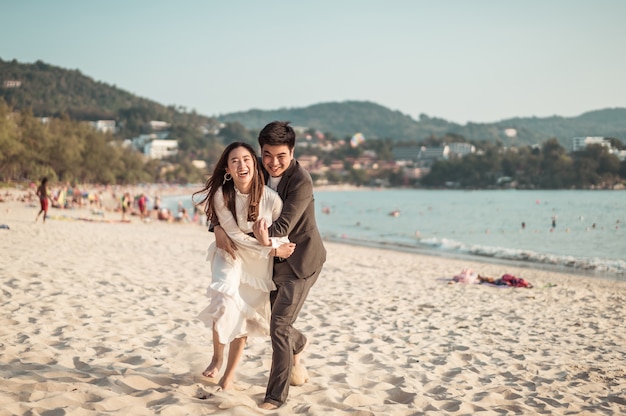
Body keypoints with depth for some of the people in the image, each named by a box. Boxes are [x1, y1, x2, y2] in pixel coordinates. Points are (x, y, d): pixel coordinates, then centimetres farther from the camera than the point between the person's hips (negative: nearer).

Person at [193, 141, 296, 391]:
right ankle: (217, 358, 4)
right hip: (231, 254, 0)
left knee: (243, 318, 6)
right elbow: (235, 234, -17)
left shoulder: (270, 198, -23)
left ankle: (229, 376, 25)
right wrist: (273, 250, -19)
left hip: (260, 263, 1)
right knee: (225, 304, -23)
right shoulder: (221, 195, -21)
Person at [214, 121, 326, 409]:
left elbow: (282, 226, -31)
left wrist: (266, 237, -51)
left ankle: (276, 395, 1)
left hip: (301, 260, -7)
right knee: (275, 319, 20)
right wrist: (218, 227, -19)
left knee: (279, 325, -12)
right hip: (274, 259, 7)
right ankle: (298, 344, 54)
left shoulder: (301, 181, -25)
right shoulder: (258, 172, -7)